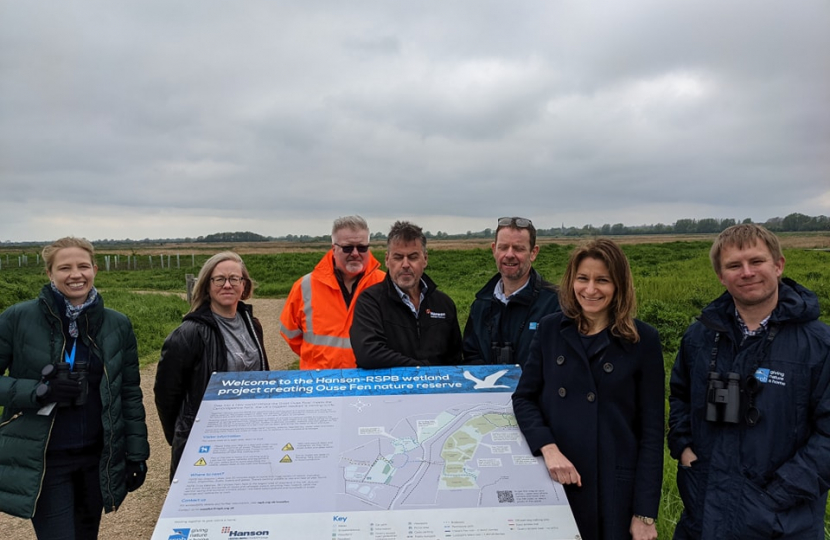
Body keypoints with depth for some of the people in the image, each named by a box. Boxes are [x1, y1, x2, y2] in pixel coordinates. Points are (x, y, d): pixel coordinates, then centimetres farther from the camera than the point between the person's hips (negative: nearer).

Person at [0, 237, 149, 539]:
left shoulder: (118, 325, -1)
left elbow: (130, 394, 4)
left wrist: (137, 453, 2)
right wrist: (39, 390, -21)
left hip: (97, 457, 3)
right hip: (42, 461, -3)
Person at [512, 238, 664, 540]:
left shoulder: (643, 340, -4)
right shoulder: (550, 329, 1)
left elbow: (652, 430, -4)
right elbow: (523, 398, 2)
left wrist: (645, 513, -6)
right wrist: (548, 448, -16)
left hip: (616, 487, -2)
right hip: (553, 482, 2)